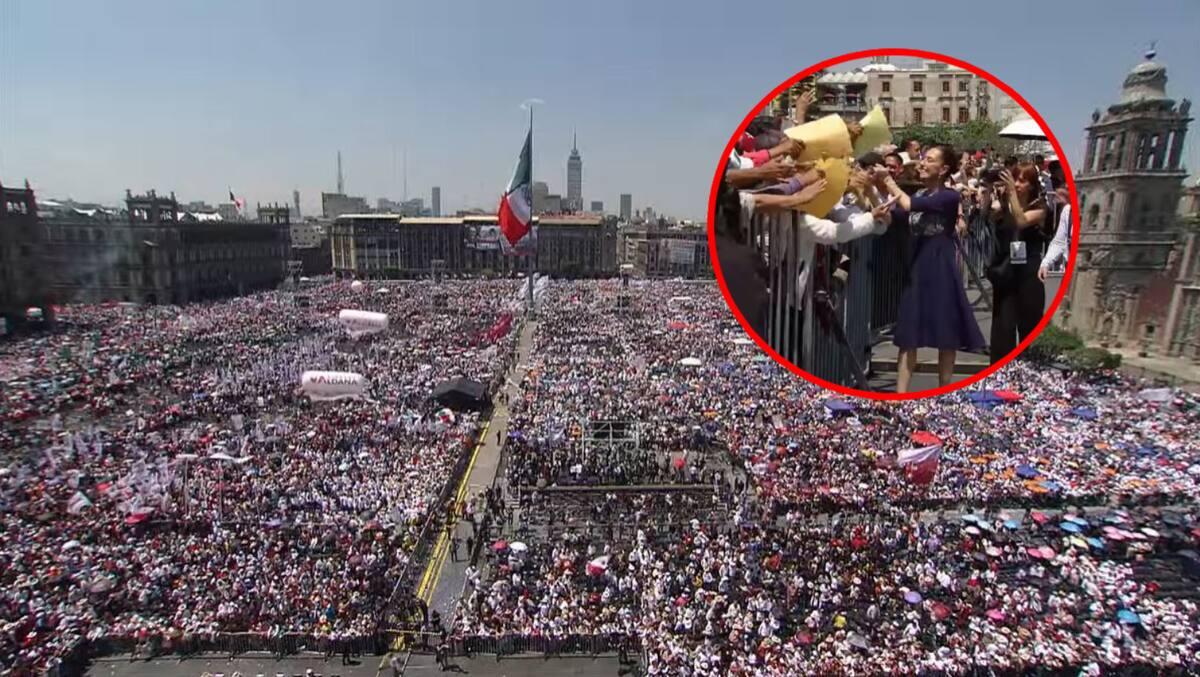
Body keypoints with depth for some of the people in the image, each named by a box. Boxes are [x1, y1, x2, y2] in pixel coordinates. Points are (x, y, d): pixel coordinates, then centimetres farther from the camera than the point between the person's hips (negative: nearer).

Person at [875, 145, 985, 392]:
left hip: (941, 267, -6)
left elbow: (909, 205, -22)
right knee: (909, 333, 2)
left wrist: (888, 180, -11)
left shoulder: (949, 196, -9)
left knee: (946, 334, 6)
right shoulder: (920, 194, 11)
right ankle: (901, 394, 5)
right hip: (918, 265, 6)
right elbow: (892, 216, -1)